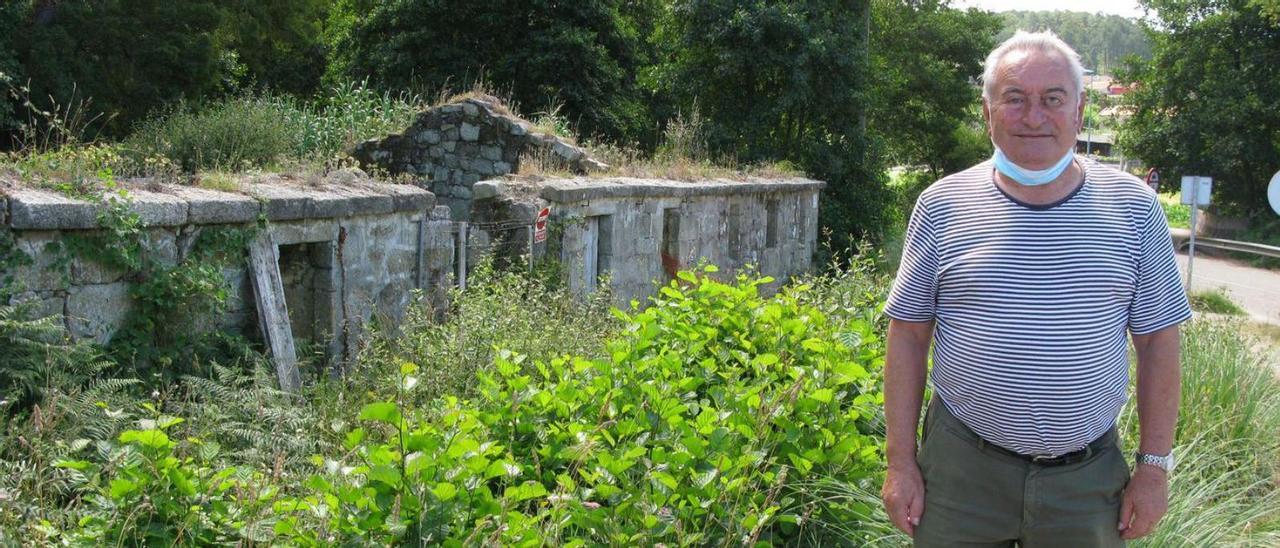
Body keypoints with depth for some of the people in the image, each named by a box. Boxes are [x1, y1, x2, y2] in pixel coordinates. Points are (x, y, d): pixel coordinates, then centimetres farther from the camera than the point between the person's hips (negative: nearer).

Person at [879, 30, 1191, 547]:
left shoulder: (1132, 207, -1)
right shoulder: (942, 205, -3)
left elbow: (1157, 341, 3)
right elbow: (908, 334, 0)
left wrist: (1155, 465, 2)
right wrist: (900, 461, -3)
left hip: (1088, 476, 1)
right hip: (961, 466, 0)